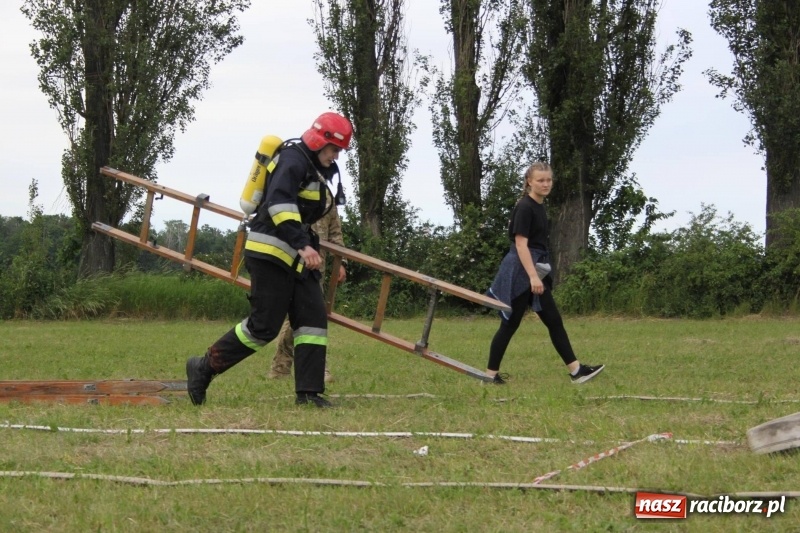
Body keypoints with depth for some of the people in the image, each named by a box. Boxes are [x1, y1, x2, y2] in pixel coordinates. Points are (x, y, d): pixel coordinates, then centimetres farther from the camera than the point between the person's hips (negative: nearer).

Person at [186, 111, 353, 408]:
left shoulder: (319, 170, 18)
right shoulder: (294, 160, -12)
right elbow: (279, 203, -26)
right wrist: (302, 245, -34)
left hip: (295, 258, 10)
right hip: (270, 252, -10)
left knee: (313, 319, 1)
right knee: (264, 326, -10)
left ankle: (309, 392, 0)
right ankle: (203, 368, 2)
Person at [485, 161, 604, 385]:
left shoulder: (540, 207, 14)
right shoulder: (524, 207, -14)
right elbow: (520, 243, -20)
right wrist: (533, 276, -26)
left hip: (535, 270, 9)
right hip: (520, 273, -9)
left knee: (554, 322, 6)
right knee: (510, 324, -3)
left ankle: (576, 370, 5)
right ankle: (490, 373, 5)